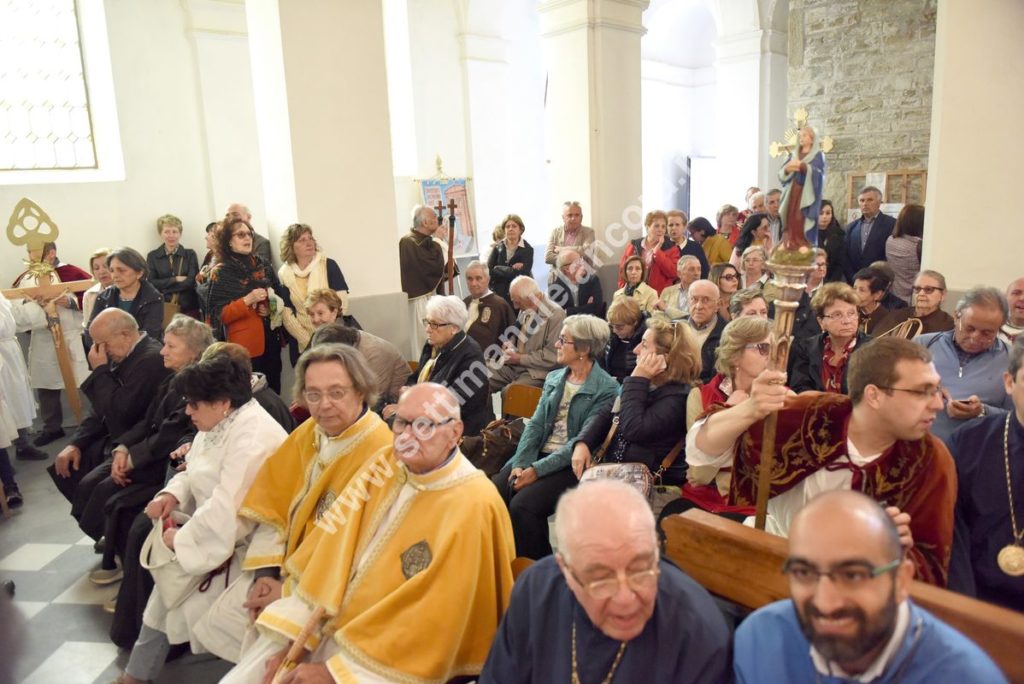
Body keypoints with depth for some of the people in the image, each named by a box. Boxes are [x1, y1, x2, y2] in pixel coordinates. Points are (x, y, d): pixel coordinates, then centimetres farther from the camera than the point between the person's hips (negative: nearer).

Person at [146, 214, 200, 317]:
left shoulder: (190, 255, 9)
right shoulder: (152, 256, 11)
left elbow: (192, 282, -3)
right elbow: (151, 283, 0)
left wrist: (164, 287, -6)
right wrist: (176, 279, -6)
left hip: (188, 309, 0)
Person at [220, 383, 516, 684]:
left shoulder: (471, 508, -21)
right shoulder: (384, 464, -2)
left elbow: (430, 623, -21)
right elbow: (332, 548, 1)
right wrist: (292, 635, -6)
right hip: (328, 625, 5)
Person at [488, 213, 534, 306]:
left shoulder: (527, 249, -2)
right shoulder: (498, 248, 7)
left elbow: (522, 273, -15)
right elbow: (489, 271, -3)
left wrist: (498, 269, -6)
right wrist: (512, 269, -13)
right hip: (500, 294, 2)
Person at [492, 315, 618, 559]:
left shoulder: (606, 389, -9)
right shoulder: (553, 378, 12)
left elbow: (583, 441, -15)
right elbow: (535, 424, 7)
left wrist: (537, 470, -19)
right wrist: (520, 463, -9)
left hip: (572, 464, -6)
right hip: (540, 454, 6)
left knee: (522, 504, -26)